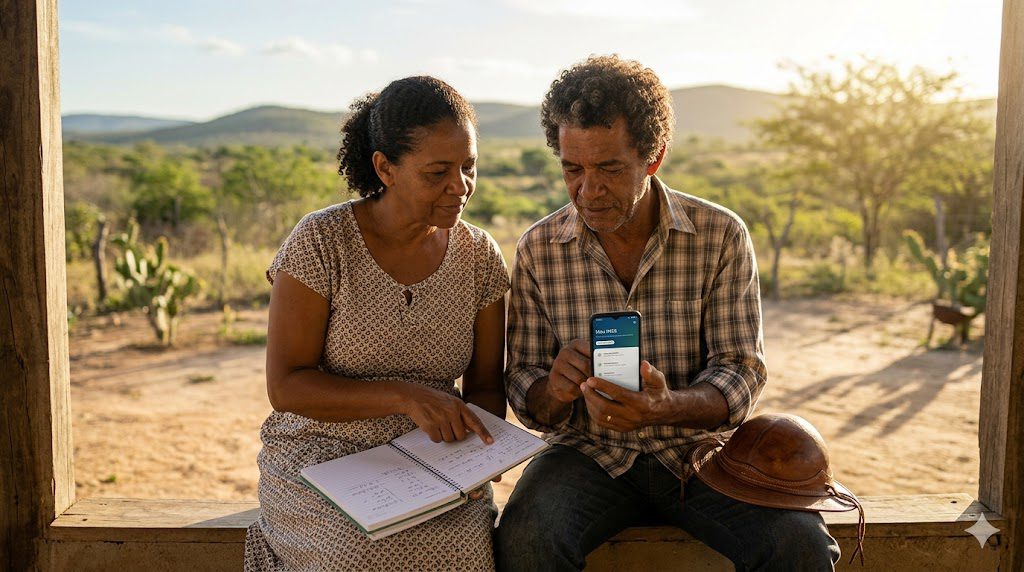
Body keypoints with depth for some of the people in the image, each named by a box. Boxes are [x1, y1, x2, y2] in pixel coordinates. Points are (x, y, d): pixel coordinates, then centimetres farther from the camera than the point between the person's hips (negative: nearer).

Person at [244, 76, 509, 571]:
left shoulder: (480, 256, 2)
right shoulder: (320, 242, -10)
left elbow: (485, 387, 8)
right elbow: (285, 386, -11)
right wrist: (405, 396, -23)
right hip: (322, 459, -2)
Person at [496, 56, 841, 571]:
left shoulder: (721, 236, -6)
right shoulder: (538, 249, -3)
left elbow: (741, 374, -7)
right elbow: (522, 385, 1)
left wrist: (667, 407, -29)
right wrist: (553, 391, -25)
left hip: (699, 450, 1)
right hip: (589, 453, 0)